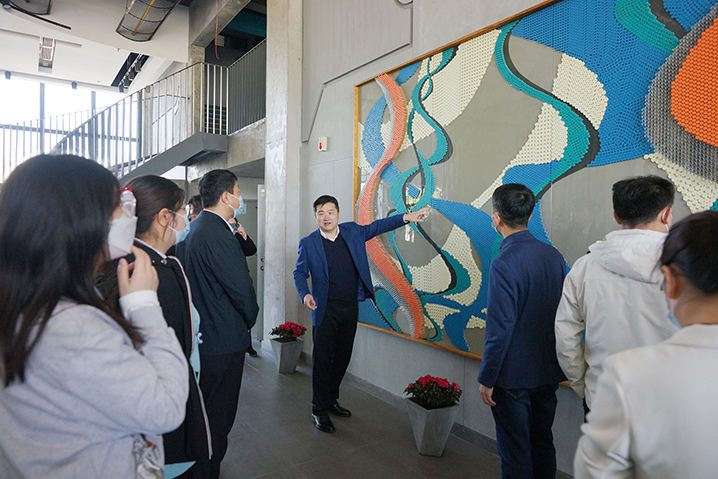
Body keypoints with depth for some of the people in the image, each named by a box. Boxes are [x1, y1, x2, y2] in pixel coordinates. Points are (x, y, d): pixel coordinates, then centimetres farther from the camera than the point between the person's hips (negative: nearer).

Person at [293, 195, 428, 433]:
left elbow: (378, 226, 13)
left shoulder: (353, 231, 4)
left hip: (350, 308, 4)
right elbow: (299, 273, 3)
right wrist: (305, 294, -15)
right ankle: (319, 410, 16)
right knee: (322, 359, 1)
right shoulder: (308, 243, -3)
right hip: (325, 311, -4)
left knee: (342, 358, 14)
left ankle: (331, 400, 32)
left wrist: (406, 217, 6)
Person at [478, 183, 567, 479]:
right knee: (542, 444, 22)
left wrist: (487, 379, -11)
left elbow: (500, 329, -22)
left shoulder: (504, 263, -22)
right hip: (548, 374, 7)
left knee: (515, 454, 9)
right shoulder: (553, 255, 0)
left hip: (513, 378, -7)